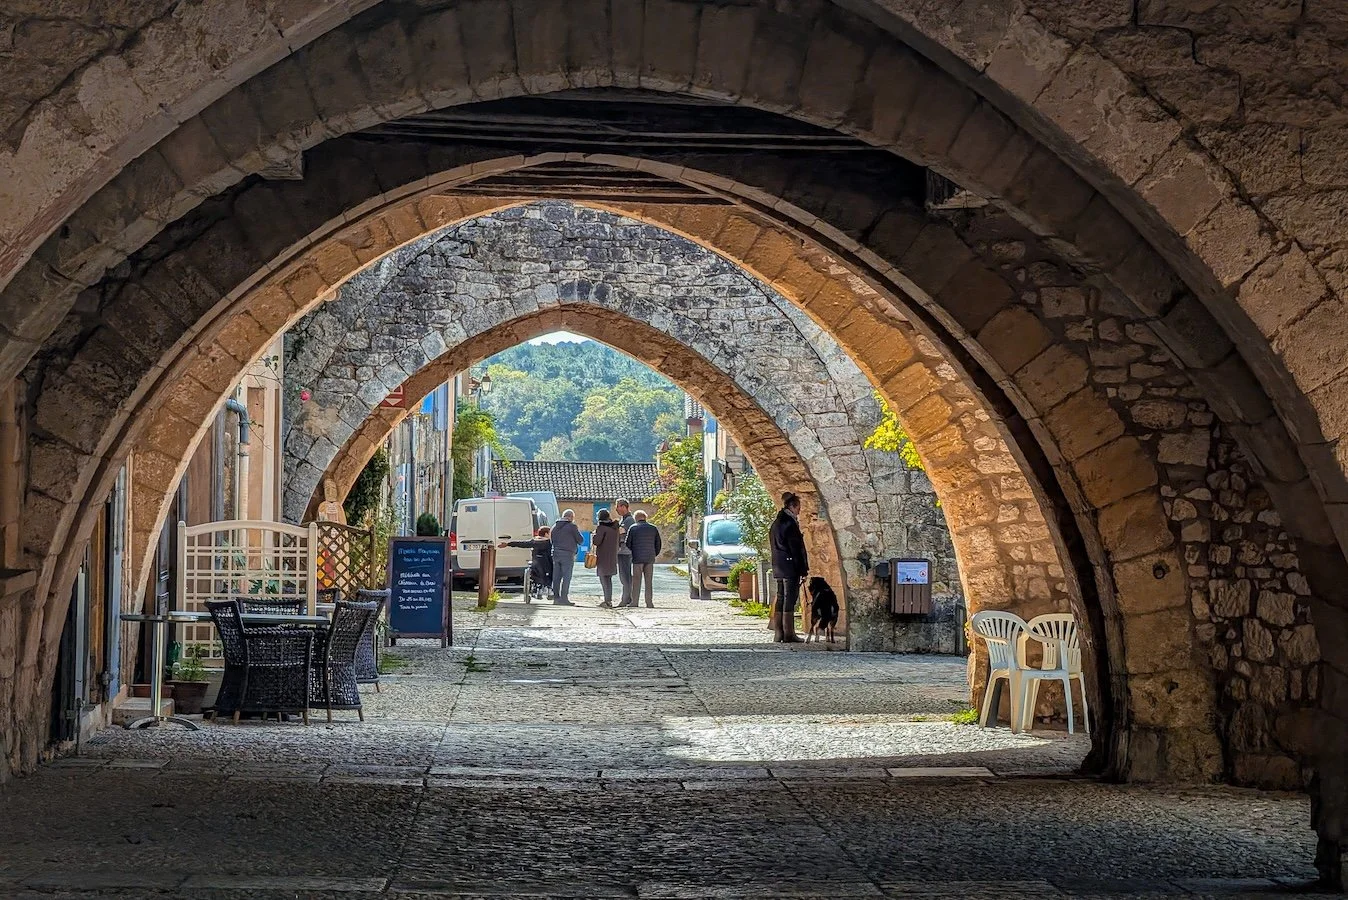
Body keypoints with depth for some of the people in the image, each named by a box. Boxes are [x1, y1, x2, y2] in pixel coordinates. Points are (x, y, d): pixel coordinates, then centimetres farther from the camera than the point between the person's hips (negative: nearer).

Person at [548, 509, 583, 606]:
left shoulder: (555, 527, 15)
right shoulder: (572, 526, -6)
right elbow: (581, 540, -1)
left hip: (555, 553, 6)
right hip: (567, 554, -6)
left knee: (556, 577, 8)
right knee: (566, 577, -4)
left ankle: (556, 597, 9)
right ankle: (564, 598, -8)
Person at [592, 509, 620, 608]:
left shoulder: (601, 527, -12)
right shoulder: (615, 527, 10)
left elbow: (597, 541, -18)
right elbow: (618, 541, 18)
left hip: (603, 556, -7)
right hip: (613, 556, 7)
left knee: (603, 579, -4)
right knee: (608, 579, 16)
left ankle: (608, 600, -11)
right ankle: (609, 600, 17)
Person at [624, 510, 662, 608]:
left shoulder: (633, 528, -2)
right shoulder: (653, 528, 8)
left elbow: (628, 544, -1)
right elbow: (658, 544, 9)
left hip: (637, 558, -3)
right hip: (650, 558, 3)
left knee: (636, 580, 0)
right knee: (649, 581, 6)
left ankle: (634, 602, -2)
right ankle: (649, 602, 3)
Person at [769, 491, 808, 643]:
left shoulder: (776, 523, 15)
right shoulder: (790, 523, -13)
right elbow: (796, 548, -15)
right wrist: (803, 569, -12)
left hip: (778, 567, 9)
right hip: (790, 566, -9)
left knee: (780, 599, 10)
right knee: (790, 599, -6)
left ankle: (778, 634, 11)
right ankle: (788, 634, -6)